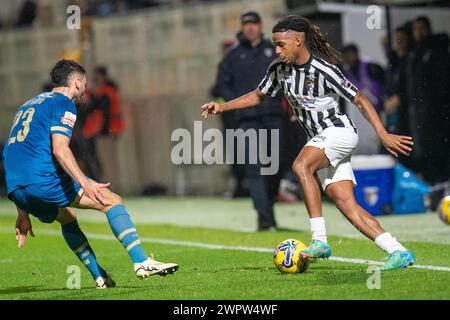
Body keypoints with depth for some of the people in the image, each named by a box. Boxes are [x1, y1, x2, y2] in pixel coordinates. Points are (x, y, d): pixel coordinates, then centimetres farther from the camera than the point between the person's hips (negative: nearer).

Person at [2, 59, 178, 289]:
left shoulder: (27, 106, 28)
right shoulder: (63, 104, 2)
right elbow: (59, 149, -15)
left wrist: (23, 212, 29)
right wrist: (85, 183, -23)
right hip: (44, 181, -8)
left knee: (67, 217, 32)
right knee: (112, 201, -1)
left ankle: (99, 276, 27)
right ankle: (141, 262, -13)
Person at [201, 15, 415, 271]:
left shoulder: (324, 70, -18)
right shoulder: (279, 69, 2)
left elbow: (361, 101, -13)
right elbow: (257, 96, 19)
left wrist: (384, 135, -19)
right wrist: (222, 107, 8)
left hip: (339, 130, -7)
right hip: (320, 140, 7)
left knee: (301, 165, -32)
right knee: (345, 204, -3)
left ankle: (320, 241, -32)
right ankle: (399, 252, -1)